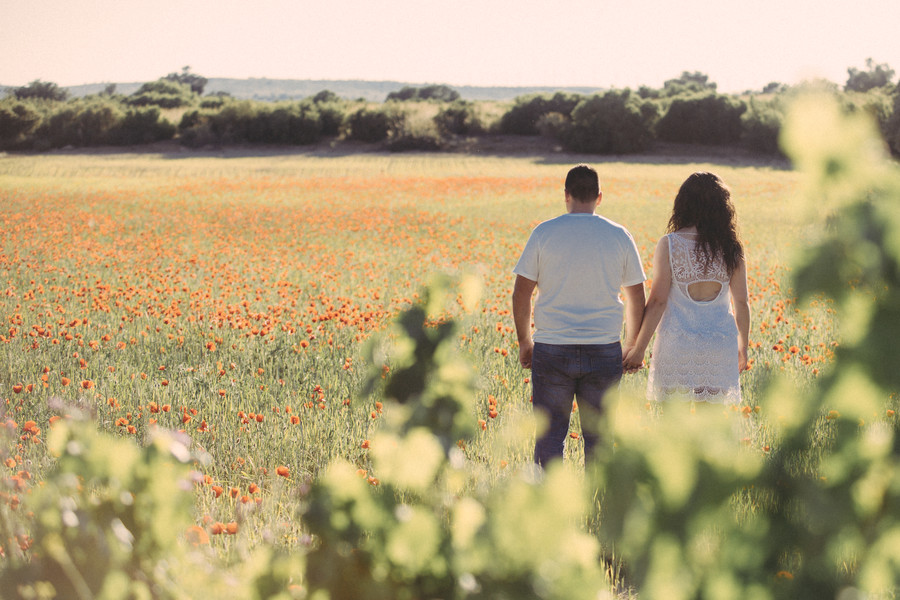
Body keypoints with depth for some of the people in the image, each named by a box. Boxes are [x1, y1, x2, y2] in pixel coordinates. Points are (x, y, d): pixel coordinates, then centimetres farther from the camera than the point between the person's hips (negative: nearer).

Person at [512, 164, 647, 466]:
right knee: (598, 438, 8)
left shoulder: (544, 233, -3)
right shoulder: (619, 236, 2)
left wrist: (524, 341, 11)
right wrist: (631, 347, 19)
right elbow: (637, 299, 7)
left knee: (550, 435, 6)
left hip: (551, 349, -1)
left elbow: (521, 294, -2)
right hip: (604, 350, 1)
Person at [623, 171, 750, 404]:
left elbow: (657, 301, -10)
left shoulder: (669, 245, -9)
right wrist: (743, 347, 17)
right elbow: (741, 303, 3)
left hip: (676, 345, -2)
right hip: (719, 347, 2)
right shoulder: (731, 248, -1)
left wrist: (638, 349, -3)